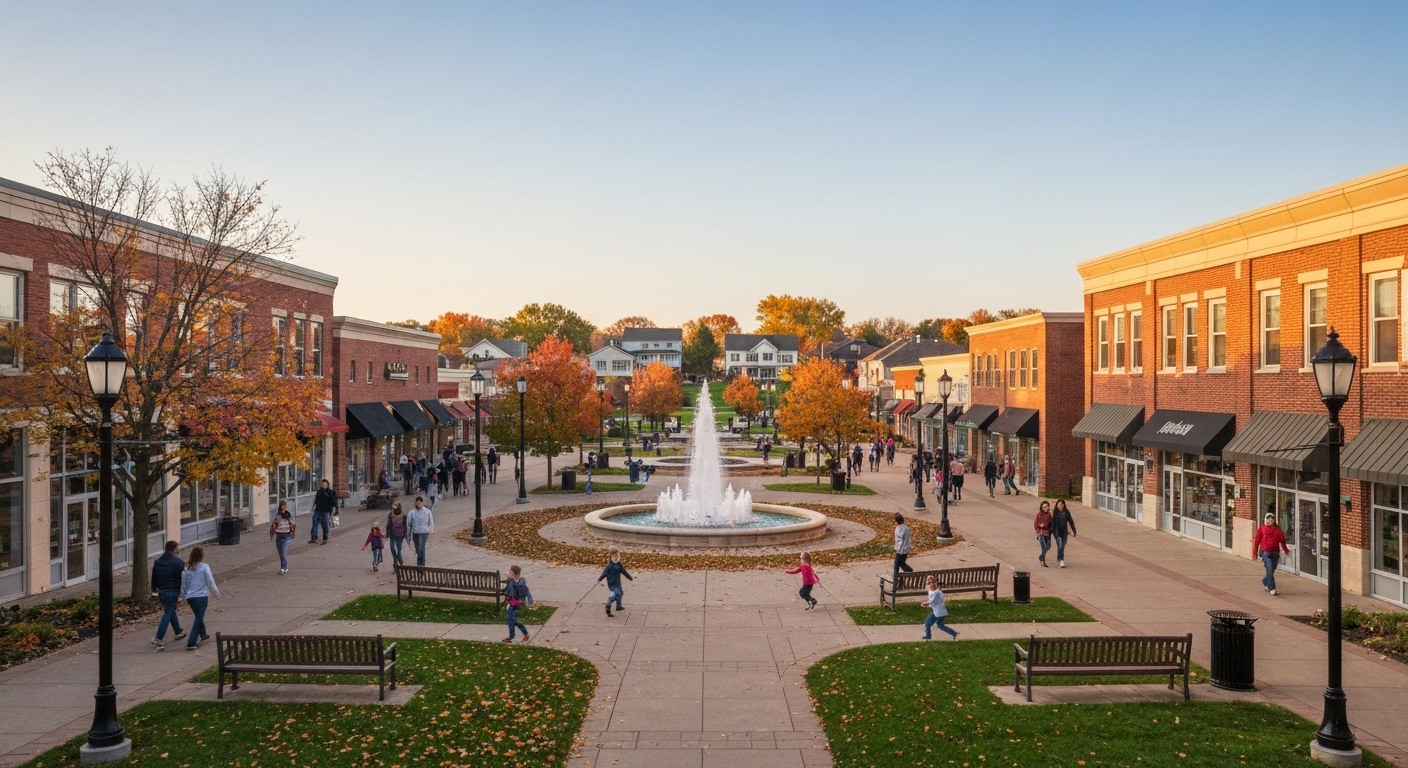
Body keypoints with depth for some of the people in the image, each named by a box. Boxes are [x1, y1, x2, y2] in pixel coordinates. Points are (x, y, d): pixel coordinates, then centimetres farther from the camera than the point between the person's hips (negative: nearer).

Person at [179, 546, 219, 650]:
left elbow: (183, 584, 10)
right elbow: (210, 582, -7)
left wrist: (184, 596, 23)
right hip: (201, 596, -5)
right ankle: (191, 643, -9)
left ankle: (203, 635, 42)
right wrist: (217, 593, 7)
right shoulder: (204, 567, -10)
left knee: (199, 617, 25)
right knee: (198, 619, -1)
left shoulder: (186, 568, 3)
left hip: (190, 597, 5)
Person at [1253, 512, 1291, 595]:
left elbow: (1282, 540, 8)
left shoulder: (1278, 529, 11)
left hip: (1275, 553, 4)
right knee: (1270, 571, -12)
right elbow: (1257, 541, 3)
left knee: (1272, 570, 12)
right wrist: (1255, 553, 2)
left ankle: (1265, 582, 38)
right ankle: (1272, 588, -8)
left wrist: (1286, 550, -6)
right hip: (1266, 552, -4)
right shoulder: (1262, 529, 2)